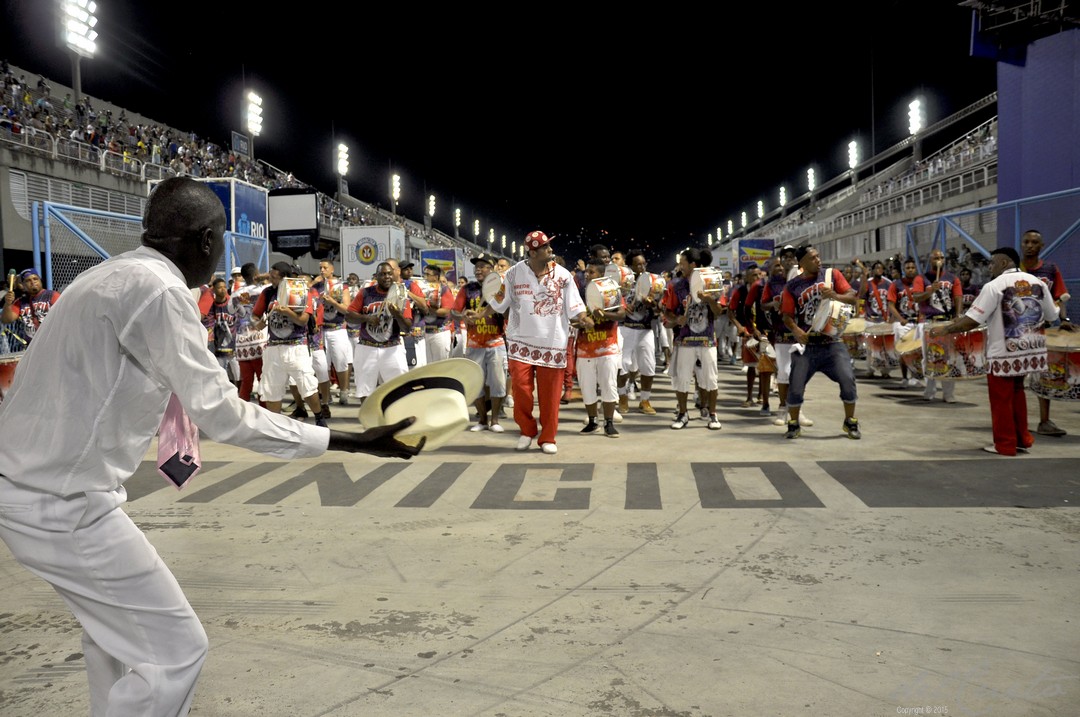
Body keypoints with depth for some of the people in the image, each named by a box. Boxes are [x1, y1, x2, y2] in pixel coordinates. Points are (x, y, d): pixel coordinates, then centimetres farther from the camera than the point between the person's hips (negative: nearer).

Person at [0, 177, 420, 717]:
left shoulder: (109, 275, 9)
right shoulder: (159, 289, -20)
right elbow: (221, 415, -22)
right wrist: (350, 442, -19)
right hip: (62, 504, -10)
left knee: (112, 623, 27)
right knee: (175, 650, -3)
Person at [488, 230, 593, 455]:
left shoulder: (563, 275, 0)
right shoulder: (514, 274, -1)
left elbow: (574, 305, 0)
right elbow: (500, 304, 3)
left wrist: (583, 319, -19)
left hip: (552, 342, 0)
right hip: (521, 340, 0)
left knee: (549, 392, 3)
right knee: (520, 387, -4)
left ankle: (548, 437, 15)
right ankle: (527, 431, 18)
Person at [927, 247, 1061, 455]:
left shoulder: (994, 286, -15)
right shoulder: (1037, 282, 3)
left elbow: (972, 320, -18)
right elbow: (1052, 316, 9)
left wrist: (945, 329, -8)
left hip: (1005, 353, -6)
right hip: (1032, 349, 6)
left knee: (1001, 399, 6)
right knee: (1017, 393, 22)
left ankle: (1005, 445, 13)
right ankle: (1022, 439, 26)